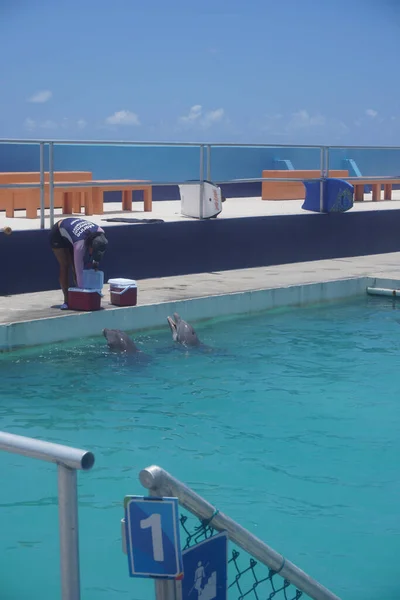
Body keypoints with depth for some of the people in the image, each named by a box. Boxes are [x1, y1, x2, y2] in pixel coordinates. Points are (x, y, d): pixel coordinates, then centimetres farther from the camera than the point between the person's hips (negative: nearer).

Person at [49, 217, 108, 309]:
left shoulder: (101, 233, -29)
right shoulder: (80, 245, -43)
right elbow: (79, 271, -37)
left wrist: (94, 262, -14)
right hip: (58, 234, -6)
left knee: (75, 266, -2)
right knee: (65, 266, -11)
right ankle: (66, 300, -10)